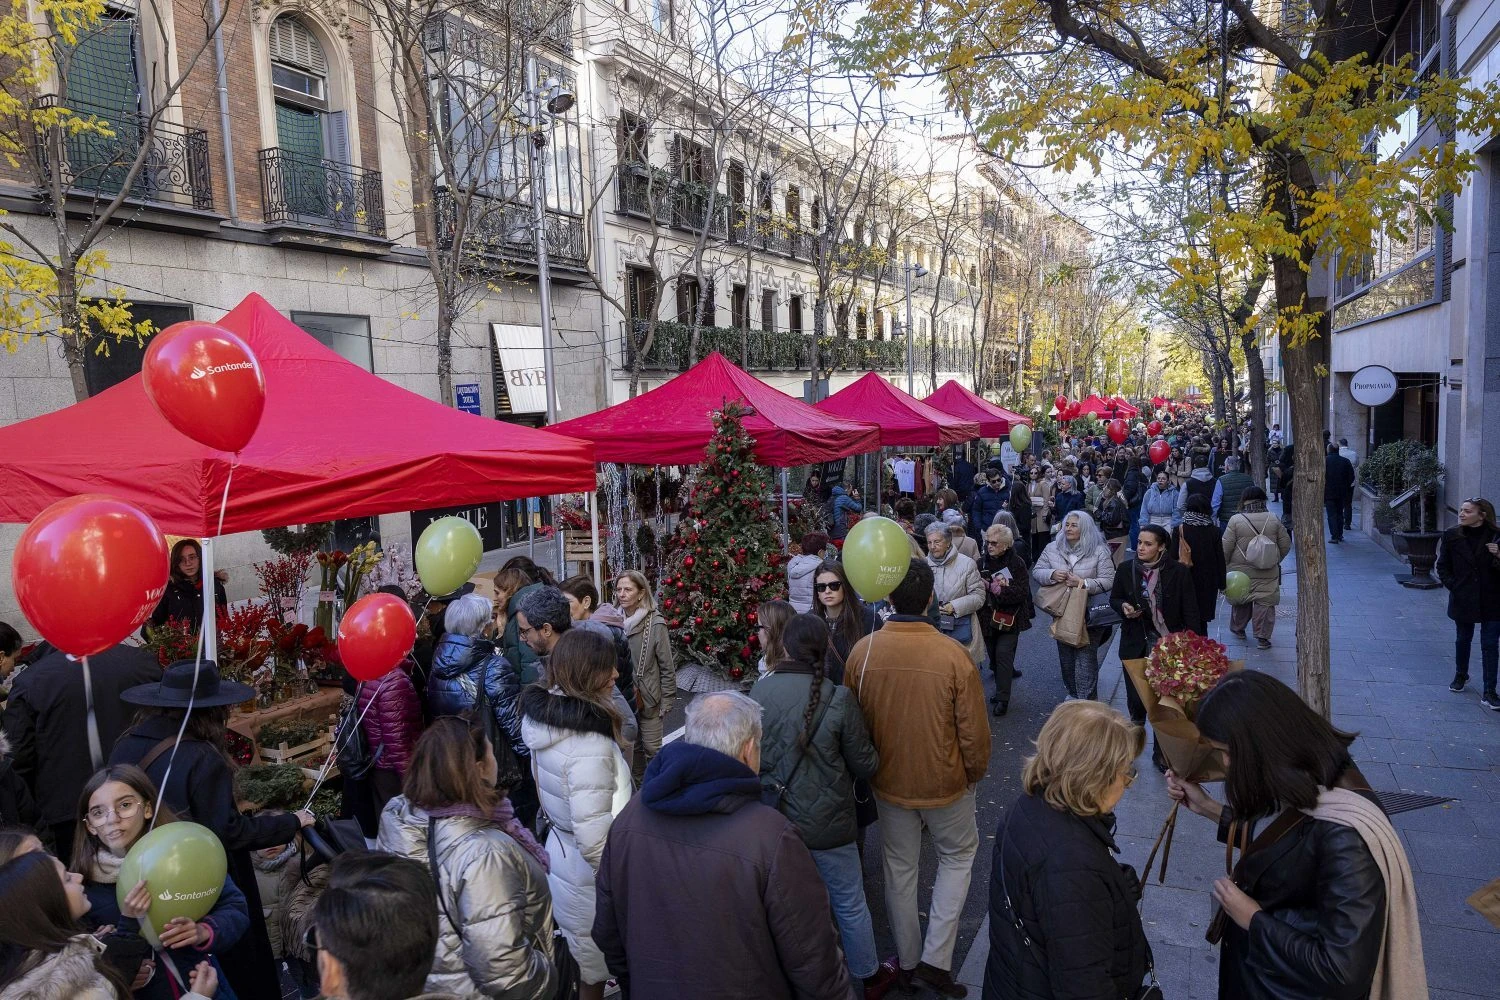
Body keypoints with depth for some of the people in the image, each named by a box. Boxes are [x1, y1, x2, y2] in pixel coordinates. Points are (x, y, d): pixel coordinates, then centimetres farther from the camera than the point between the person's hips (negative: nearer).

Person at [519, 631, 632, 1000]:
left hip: (560, 851, 8)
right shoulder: (588, 745, -30)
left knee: (579, 965, 26)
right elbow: (595, 841, -29)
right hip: (588, 879, -8)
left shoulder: (543, 715, -3)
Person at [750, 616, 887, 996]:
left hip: (775, 818, 3)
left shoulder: (759, 691, -14)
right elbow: (864, 766, -10)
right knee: (851, 904, 20)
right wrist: (872, 753, 12)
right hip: (827, 822, -2)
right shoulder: (838, 698, -22)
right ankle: (870, 977, 39)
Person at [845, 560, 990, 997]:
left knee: (899, 867, 21)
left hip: (889, 782, 2)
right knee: (958, 856, 23)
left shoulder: (862, 651, -16)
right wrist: (976, 772, 6)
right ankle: (936, 958, 20)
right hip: (944, 783, -2)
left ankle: (907, 960, 35)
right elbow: (974, 731, -14)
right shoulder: (953, 657, -24)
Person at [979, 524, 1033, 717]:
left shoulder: (1017, 563, -7)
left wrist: (995, 588, -23)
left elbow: (1022, 592, -15)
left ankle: (1002, 698, -4)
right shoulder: (981, 563, 2)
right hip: (987, 618, 4)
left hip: (1009, 618, -4)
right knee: (994, 656, 13)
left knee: (1003, 655, -9)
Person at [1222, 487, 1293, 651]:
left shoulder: (1236, 520, -11)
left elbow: (1226, 548, -9)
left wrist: (1223, 566, 5)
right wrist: (1276, 561, 19)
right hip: (1268, 574, 1)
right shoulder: (1274, 519, -4)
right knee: (1265, 603, 6)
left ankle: (1238, 629, 34)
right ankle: (1263, 637, 7)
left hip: (1241, 571, -1)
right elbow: (1286, 545, 4)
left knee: (1241, 602, 17)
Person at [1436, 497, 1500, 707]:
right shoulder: (1452, 536, -4)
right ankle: (1461, 675, 41)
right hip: (1463, 600, 2)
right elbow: (1443, 566, 5)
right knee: (1463, 639, 18)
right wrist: (1453, 585, -4)